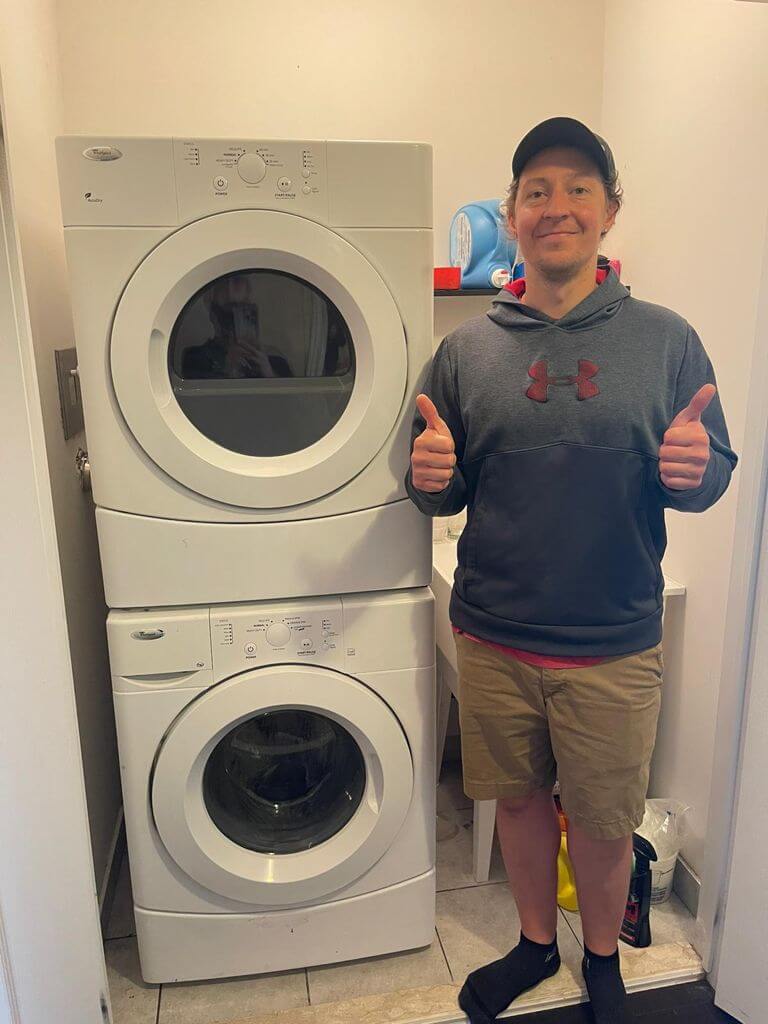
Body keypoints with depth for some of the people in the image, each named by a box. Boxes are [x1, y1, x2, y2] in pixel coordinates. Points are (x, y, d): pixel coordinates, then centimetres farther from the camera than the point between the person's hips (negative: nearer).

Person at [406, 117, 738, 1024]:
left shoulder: (664, 340, -4)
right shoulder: (466, 350, 0)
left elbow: (714, 475, 1)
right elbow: (441, 494, 5)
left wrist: (693, 470, -21)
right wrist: (430, 477, -18)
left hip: (613, 644, -1)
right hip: (493, 637, 2)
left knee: (601, 821, 16)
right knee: (519, 799, 20)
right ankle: (536, 943, 49)